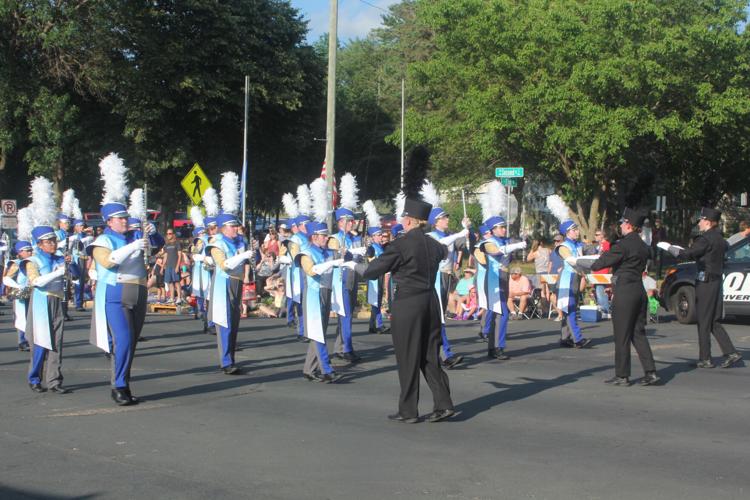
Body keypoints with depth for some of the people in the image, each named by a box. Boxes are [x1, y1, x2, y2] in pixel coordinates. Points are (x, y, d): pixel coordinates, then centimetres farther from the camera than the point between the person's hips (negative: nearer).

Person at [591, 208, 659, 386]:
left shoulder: (623, 245, -15)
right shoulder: (643, 246, 11)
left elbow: (599, 264, -14)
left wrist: (594, 264, 11)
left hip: (624, 293, -8)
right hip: (640, 290, 8)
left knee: (622, 336, 0)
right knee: (639, 334, 12)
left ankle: (622, 376, 5)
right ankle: (650, 372, 7)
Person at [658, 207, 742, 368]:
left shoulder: (706, 239, -14)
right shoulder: (720, 239, 14)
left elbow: (688, 254, -17)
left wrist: (668, 247, -4)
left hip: (705, 283, -9)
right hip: (717, 281, 9)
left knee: (703, 322, -1)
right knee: (714, 322, 13)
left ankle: (705, 359, 3)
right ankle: (731, 353, 5)